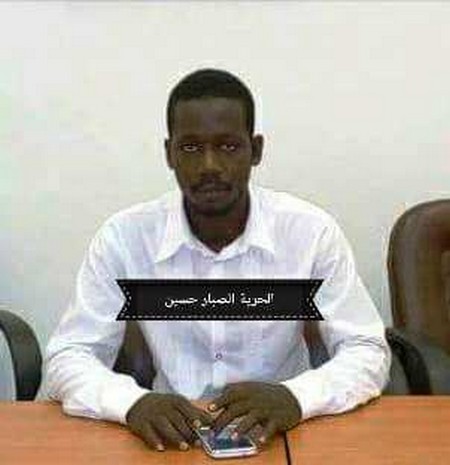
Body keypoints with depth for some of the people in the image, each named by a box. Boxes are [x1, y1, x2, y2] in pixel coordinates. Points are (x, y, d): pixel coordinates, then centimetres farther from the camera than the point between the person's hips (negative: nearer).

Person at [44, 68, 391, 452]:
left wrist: (294, 396, -28)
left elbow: (369, 352, -8)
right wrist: (133, 402, -28)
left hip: (280, 436, 2)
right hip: (172, 441, -1)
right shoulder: (124, 237, -10)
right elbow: (67, 359, -7)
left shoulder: (312, 231, -11)